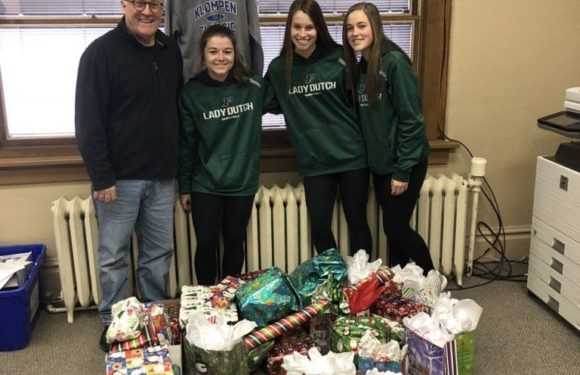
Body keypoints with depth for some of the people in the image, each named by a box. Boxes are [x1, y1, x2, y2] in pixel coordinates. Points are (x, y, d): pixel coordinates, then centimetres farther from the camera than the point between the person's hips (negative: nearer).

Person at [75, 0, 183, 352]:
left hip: (162, 177, 5)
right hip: (119, 178, -5)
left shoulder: (171, 50, 8)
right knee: (114, 257, 7)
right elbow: (88, 121, -12)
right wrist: (102, 178, -15)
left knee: (160, 253, 13)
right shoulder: (101, 52, -10)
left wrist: (178, 165, 12)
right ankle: (113, 323, 25)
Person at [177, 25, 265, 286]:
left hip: (242, 182, 1)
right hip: (204, 185, -1)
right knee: (206, 245, 4)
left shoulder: (253, 87, -5)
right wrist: (184, 186, 1)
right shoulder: (191, 93, -6)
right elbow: (186, 144, -1)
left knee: (234, 243, 13)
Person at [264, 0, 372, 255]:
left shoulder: (339, 59, -6)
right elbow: (271, 104, 14)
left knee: (357, 222, 10)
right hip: (314, 162, 2)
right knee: (319, 226, 6)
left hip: (351, 156, -1)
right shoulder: (278, 68, 0)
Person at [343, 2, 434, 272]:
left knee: (396, 228, 0)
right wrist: (367, 155, 9)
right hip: (379, 163, 7)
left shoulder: (394, 62, -17)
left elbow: (411, 119, -19)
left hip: (403, 163, -7)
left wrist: (403, 170, -18)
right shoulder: (361, 66, 7)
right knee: (392, 228, 14)